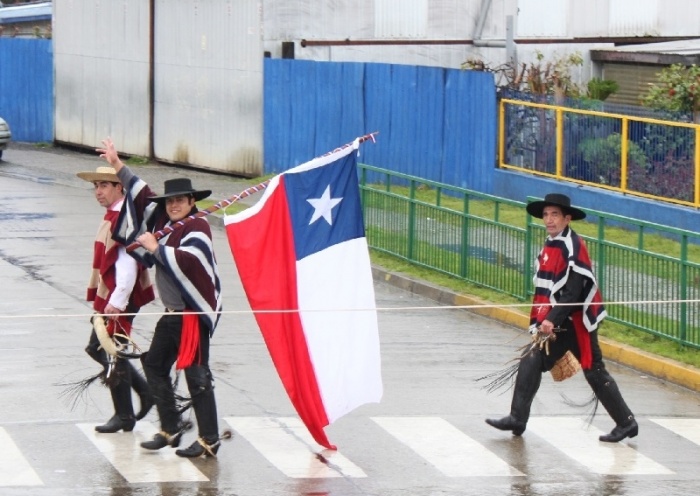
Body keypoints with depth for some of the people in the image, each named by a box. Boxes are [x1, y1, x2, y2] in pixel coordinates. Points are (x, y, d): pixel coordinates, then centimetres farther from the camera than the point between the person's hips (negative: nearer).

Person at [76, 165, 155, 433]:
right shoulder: (113, 216, 12)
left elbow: (127, 262, -25)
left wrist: (117, 301, -26)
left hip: (119, 299, -10)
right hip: (107, 297, 10)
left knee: (113, 355, -2)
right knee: (97, 348, 17)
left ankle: (124, 416, 9)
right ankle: (145, 391, 24)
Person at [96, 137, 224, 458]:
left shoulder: (197, 228, -14)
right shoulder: (164, 222, 10)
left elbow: (185, 261, -29)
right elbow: (142, 195, 21)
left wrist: (155, 247, -19)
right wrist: (118, 167, 22)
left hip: (195, 314, -10)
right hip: (172, 313, 10)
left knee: (196, 375, -7)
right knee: (154, 365, 15)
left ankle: (209, 440, -3)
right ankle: (171, 428, 22)